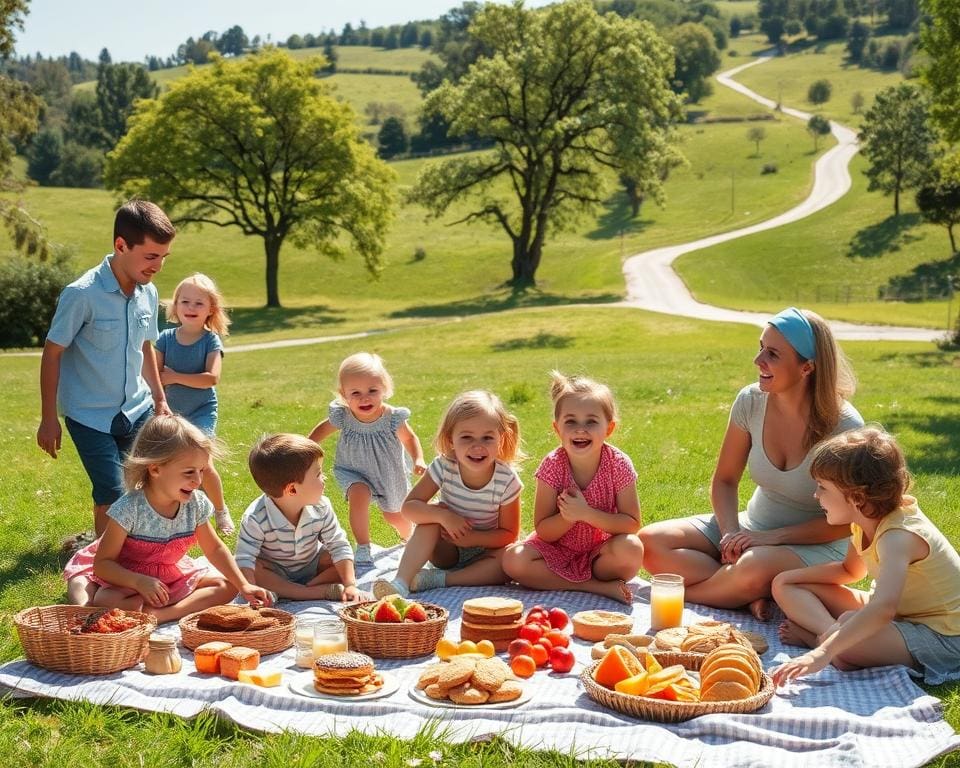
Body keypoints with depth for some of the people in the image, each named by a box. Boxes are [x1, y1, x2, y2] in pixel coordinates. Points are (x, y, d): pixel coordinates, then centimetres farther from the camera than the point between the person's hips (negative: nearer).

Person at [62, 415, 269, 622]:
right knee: (104, 602, -36)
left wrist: (244, 585, -4)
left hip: (172, 577, 5)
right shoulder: (129, 508, -27)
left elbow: (214, 548, 4)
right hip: (127, 578, -5)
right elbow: (102, 563, -22)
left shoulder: (196, 504, -12)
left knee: (227, 587, -11)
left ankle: (160, 614, -25)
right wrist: (140, 582, -38)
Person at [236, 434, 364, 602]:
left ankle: (283, 591, -21)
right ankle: (322, 592, -34)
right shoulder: (256, 519, -29)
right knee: (254, 571, -34)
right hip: (275, 571, -3)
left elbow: (339, 546, -14)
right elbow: (244, 560, -30)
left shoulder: (321, 508, -18)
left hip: (310, 566, 4)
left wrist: (350, 585, -25)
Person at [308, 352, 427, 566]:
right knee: (359, 496, -31)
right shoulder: (342, 417, -25)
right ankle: (363, 548, -16)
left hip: (388, 474, 0)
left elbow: (409, 439, -7)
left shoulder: (393, 418, -27)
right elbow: (322, 430, -2)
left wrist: (418, 460, -23)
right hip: (353, 473, 0)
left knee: (394, 516, 17)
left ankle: (410, 538, 52)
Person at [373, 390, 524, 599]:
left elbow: (509, 533, -13)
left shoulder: (507, 480, -21)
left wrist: (473, 538, -27)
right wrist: (443, 515, -35)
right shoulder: (443, 468, -19)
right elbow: (409, 507, -19)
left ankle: (438, 580, -29)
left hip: (483, 551, -1)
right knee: (431, 518, -27)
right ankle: (401, 583, -37)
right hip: (447, 549, 1)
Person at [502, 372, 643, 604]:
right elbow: (543, 531, -11)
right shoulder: (552, 466, -14)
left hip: (600, 552, -1)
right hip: (558, 550, 1)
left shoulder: (619, 465, -15)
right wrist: (568, 517, -32)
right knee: (513, 560, -26)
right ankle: (601, 587, -21)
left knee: (631, 549, -32)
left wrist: (586, 513, -29)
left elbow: (632, 524, -17)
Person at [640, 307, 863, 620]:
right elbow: (724, 480, 3)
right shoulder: (751, 401, -8)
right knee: (652, 542, -16)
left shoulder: (844, 427, -20)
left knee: (754, 568, -40)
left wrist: (772, 537, -21)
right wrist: (731, 533, -15)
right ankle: (752, 597, -18)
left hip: (817, 546, -5)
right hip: (754, 529, 5)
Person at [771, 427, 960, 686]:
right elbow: (851, 570, 19)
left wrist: (823, 653, -56)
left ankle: (812, 636, -12)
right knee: (785, 586, 4)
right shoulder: (864, 521, -2)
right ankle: (830, 633, -17)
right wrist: (790, 577, 4)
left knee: (850, 623, -41)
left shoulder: (898, 536, -30)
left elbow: (883, 609, -47)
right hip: (896, 615, 10)